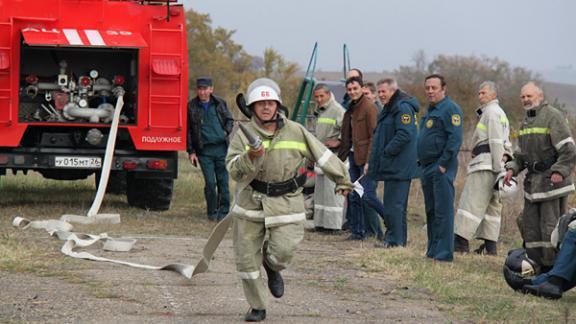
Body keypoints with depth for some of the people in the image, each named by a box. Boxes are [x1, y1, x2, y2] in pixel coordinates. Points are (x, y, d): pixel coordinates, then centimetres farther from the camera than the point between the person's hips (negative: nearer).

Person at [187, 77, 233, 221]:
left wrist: (227, 131, -1)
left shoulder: (220, 103, 8)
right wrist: (191, 151, 0)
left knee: (223, 181, 2)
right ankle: (212, 212, 9)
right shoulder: (191, 107, 2)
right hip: (204, 151, -2)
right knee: (210, 182, -4)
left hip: (222, 148, 2)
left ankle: (224, 211, 11)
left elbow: (230, 120, 20)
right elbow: (188, 131, 5)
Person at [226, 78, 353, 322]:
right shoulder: (243, 135, -3)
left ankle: (272, 269, 23)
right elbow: (235, 172, -14)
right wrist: (251, 157, -33)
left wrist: (342, 180, 20)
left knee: (282, 253, -16)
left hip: (286, 203, 0)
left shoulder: (295, 131, 1)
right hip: (251, 203, 0)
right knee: (246, 259, 1)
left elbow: (322, 155, 12)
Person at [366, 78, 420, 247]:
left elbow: (405, 135, -24)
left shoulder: (402, 108, -14)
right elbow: (380, 137, 26)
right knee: (397, 204, 14)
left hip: (399, 167, -11)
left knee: (393, 204, -9)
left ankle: (395, 239, -7)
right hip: (391, 167, 11)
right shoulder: (388, 109, 20)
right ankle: (399, 238, 19)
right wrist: (372, 161, 18)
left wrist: (386, 152, -18)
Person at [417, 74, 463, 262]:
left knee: (443, 211, -9)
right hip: (427, 167, 10)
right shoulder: (430, 110, 19)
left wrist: (443, 164, -20)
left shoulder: (450, 109, -11)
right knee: (431, 211, 13)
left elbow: (455, 139, -19)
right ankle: (432, 251, 19)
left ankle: (444, 252, -9)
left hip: (441, 169, -10)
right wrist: (422, 165, 17)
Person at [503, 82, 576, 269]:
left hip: (552, 180, -9)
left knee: (550, 227, -8)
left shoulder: (552, 116, -9)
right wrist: (512, 169, 9)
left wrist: (560, 171, -24)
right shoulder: (526, 121, 18)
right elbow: (521, 154, 26)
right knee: (530, 225, 8)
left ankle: (553, 267, -4)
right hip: (532, 182, 9)